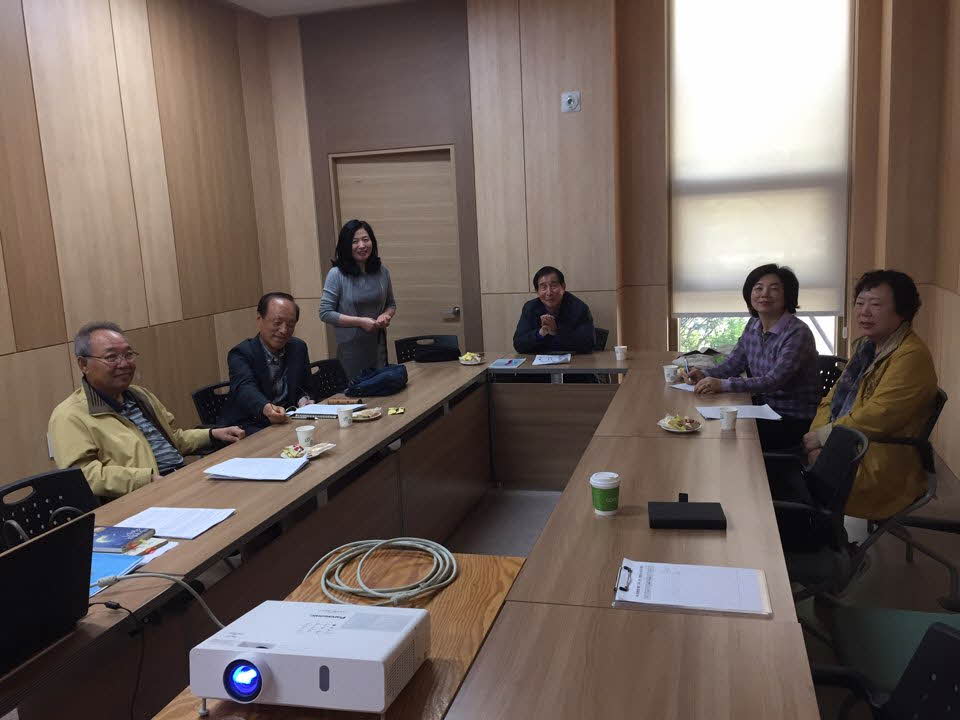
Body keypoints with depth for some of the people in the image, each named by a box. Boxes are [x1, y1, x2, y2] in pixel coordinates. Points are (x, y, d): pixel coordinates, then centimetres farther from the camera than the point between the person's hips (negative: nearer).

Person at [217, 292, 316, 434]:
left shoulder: (299, 348, 8)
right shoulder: (240, 353, -9)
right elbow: (245, 388, -29)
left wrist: (303, 401, -8)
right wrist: (267, 408, -51)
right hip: (248, 427, -5)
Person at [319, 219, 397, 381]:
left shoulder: (382, 271, 2)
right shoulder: (336, 274, -10)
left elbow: (391, 304, 15)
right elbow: (325, 313, -11)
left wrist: (386, 316, -8)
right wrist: (360, 322, -16)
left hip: (378, 345, 4)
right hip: (350, 348, -4)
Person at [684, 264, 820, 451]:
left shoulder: (798, 333, -19)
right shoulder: (753, 325, 5)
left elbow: (774, 380, -28)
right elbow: (733, 364, 9)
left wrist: (723, 385, -33)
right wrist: (705, 375, -12)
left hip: (794, 421, -7)